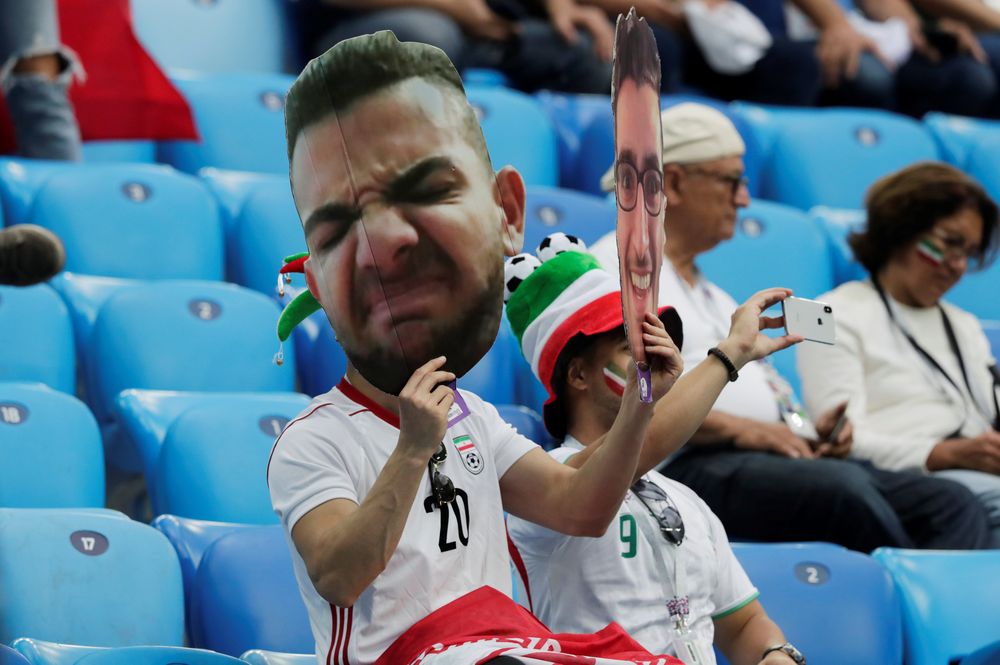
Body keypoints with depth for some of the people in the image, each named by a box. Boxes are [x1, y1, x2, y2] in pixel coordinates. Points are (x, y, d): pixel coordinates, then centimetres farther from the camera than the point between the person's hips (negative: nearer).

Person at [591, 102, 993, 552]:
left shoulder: (715, 298, 34)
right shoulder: (617, 266, 5)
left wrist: (808, 431, 7)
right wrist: (737, 428, -15)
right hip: (684, 466, -9)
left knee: (955, 505, -10)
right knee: (844, 488, -36)